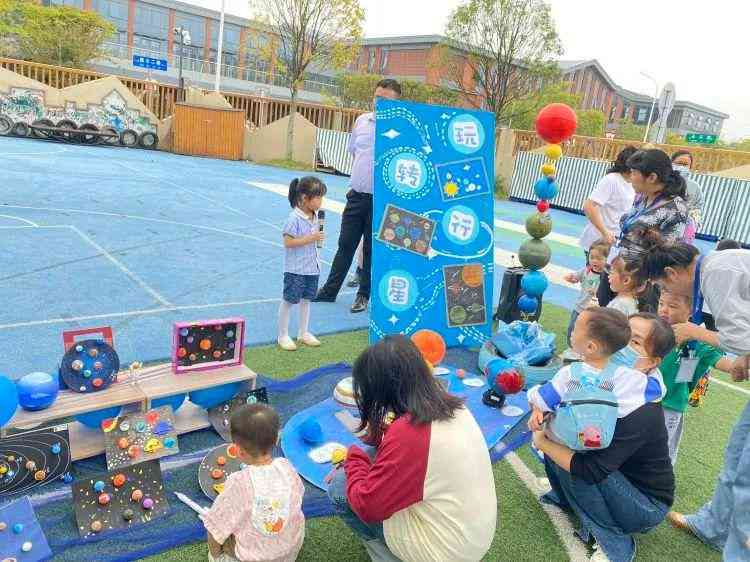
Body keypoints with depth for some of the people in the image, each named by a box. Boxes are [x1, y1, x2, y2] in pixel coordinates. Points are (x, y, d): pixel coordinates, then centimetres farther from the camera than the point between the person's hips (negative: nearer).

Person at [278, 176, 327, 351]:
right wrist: (310, 238, -25)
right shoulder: (294, 218, -20)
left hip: (311, 267, 7)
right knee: (289, 300, 5)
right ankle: (283, 336, 19)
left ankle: (304, 333, 31)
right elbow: (288, 242, -22)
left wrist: (318, 237, -3)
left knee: (306, 299, 17)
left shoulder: (315, 216, 4)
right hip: (295, 269, -7)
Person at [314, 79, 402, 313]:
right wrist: (361, 176, 14)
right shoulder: (362, 120, 6)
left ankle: (363, 296, 24)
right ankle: (330, 290, 26)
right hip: (356, 195, 4)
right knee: (345, 244, 13)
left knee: (372, 250, 8)